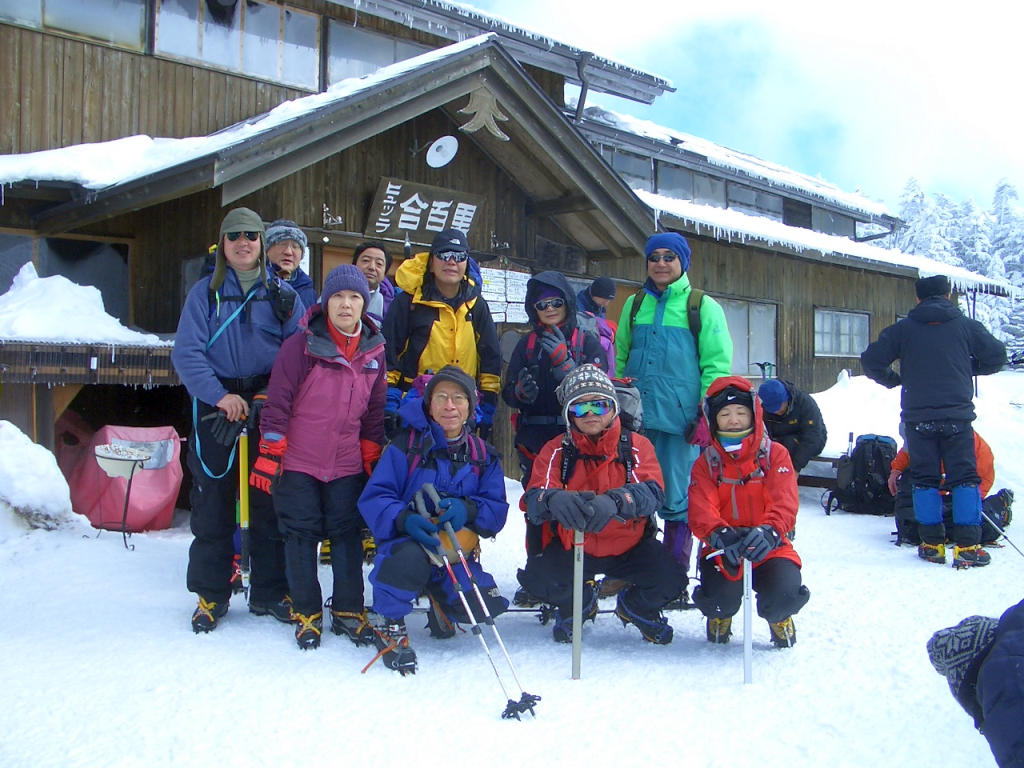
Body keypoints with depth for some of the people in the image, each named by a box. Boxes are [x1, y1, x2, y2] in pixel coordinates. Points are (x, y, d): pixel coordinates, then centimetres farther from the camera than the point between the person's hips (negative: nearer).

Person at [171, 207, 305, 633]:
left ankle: (270, 591, 15)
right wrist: (219, 395, -15)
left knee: (271, 502, 3)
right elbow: (186, 353, -2)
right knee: (212, 502, 1)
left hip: (269, 410, 1)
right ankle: (211, 594, 14)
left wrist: (270, 397, -12)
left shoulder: (283, 295, 9)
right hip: (215, 406, 0)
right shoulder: (204, 292, 7)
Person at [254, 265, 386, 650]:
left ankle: (349, 611, 20)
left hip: (348, 464, 3)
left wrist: (372, 458, 11)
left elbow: (375, 411, 12)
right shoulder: (301, 345, -10)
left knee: (348, 535, 7)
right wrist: (269, 455, -10)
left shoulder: (374, 351, 3)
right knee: (301, 535, 4)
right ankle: (306, 613, 17)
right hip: (298, 462, -3)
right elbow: (278, 402, -9)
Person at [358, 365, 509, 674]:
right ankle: (389, 624, -8)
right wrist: (403, 519, -34)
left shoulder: (483, 455, 5)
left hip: (456, 550, 4)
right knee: (410, 558, -39)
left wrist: (468, 510, -25)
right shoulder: (407, 444, -8)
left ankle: (442, 603, 19)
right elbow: (373, 498, -13)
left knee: (486, 605, -18)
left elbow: (497, 511, -3)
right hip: (406, 541, -4)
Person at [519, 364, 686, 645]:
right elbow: (534, 498, -20)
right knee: (538, 577, -25)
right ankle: (579, 604, 13)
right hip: (570, 547, 0)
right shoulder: (556, 450, -4)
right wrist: (554, 499, -46)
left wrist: (614, 501, -47)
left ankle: (635, 607, 16)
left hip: (630, 546, 0)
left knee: (670, 579, -22)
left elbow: (652, 491, -24)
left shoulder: (636, 446, -6)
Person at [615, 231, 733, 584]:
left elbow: (717, 365, -2)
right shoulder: (634, 304, 14)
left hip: (680, 418, -4)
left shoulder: (703, 307, 1)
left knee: (676, 499, 2)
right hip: (636, 416, 4)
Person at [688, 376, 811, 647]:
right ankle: (720, 615, 15)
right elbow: (700, 510, -12)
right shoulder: (706, 463, 4)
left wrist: (769, 531, -37)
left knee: (784, 595, -28)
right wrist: (719, 535, -36)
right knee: (721, 598, -29)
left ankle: (778, 616, 15)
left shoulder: (776, 454, 1)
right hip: (723, 550, 0)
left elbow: (785, 500, -15)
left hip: (768, 547, 0)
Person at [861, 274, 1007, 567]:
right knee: (964, 478, 5)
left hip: (918, 417, 1)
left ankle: (932, 544, 10)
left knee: (925, 479, 9)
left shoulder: (903, 328, 3)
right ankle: (967, 546, -1)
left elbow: (870, 360, -1)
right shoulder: (966, 325, 3)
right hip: (957, 416, 0)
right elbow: (997, 356, 9)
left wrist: (893, 380, 16)